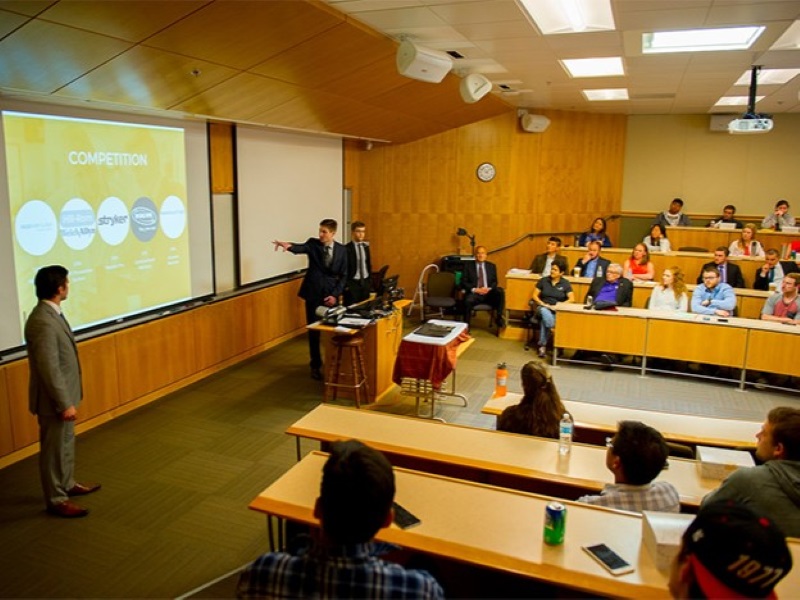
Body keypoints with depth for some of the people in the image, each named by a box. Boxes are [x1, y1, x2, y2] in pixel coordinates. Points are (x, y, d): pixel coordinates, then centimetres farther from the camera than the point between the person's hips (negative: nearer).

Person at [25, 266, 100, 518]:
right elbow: (49, 368, -27)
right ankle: (56, 499, 21)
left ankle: (67, 484, 40)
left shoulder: (51, 313, 5)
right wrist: (64, 403, -22)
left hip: (63, 394, 10)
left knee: (66, 444, 23)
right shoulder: (43, 322, -27)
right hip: (55, 399, -10)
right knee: (55, 449, 6)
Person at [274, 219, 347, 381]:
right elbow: (301, 248, -26)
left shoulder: (341, 250, 1)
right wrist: (289, 245, -49)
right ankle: (316, 365, 18)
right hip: (313, 293, -1)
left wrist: (335, 294, -7)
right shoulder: (313, 243, -3)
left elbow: (343, 276, 3)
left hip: (331, 295, 1)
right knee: (314, 331, 4)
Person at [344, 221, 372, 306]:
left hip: (365, 282, 6)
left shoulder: (365, 246, 8)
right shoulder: (347, 248, -11)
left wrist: (370, 280, 12)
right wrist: (346, 285, -11)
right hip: (352, 283, -6)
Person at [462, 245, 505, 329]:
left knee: (500, 291, -29)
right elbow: (464, 282, 2)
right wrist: (474, 289, -15)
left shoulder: (491, 266, 17)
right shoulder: (468, 265, 8)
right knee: (468, 301, -37)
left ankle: (499, 318, -19)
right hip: (474, 293, -2)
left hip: (489, 293, 3)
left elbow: (495, 282, 12)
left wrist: (489, 289, -11)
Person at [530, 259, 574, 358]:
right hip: (543, 308, 1)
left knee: (544, 320, -34)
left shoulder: (565, 284, 8)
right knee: (544, 312, -38)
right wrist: (542, 303, -10)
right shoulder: (543, 281, 10)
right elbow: (535, 296, 7)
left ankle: (542, 345, -28)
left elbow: (572, 299, -2)